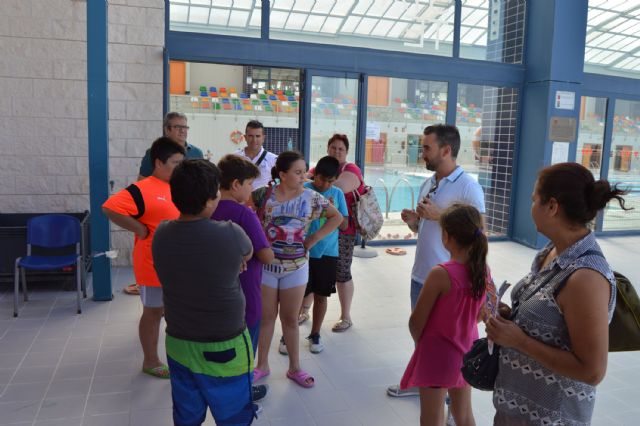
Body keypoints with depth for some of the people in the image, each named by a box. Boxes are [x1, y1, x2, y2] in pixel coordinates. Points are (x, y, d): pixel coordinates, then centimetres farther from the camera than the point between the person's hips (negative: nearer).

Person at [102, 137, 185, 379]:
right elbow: (110, 208, -26)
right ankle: (151, 361, 25)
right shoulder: (142, 190, -17)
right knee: (153, 312, 8)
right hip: (155, 265, -7)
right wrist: (141, 230, -21)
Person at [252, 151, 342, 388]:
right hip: (265, 264, 0)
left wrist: (314, 238, -4)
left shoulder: (311, 198, -5)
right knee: (265, 317, 12)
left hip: (295, 267, 0)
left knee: (290, 318, 12)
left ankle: (294, 368, 26)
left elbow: (337, 217, 4)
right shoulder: (264, 195, -7)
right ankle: (262, 365, 28)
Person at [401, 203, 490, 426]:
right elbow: (480, 314, 5)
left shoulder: (440, 274, -27)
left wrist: (420, 342, 2)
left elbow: (416, 322, -17)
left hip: (438, 354, -6)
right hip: (467, 351, 6)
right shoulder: (484, 270, -8)